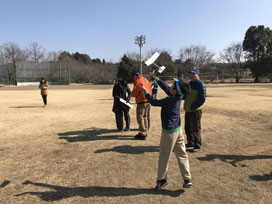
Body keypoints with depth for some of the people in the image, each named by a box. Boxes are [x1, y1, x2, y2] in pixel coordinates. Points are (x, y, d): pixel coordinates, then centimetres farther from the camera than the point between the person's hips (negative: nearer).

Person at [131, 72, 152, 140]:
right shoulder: (145, 79, 13)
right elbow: (149, 88, 16)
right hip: (148, 101, 9)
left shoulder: (138, 81, -13)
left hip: (142, 102, -9)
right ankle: (145, 132, 26)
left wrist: (131, 94, 7)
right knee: (144, 117, 18)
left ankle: (142, 134, 1)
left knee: (140, 117, -1)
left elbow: (134, 93, -13)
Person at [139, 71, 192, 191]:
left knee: (164, 156, 7)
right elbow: (165, 87, 12)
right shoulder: (178, 97, -3)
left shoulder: (169, 101, -26)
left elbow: (154, 102, -13)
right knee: (182, 154, 13)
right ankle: (187, 179, 17)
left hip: (169, 131, -8)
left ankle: (162, 179, 21)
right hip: (178, 129, 8)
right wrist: (156, 78, 19)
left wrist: (145, 91, -1)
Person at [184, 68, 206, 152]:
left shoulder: (200, 84, -12)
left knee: (196, 129, 2)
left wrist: (193, 106, -20)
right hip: (187, 110, 8)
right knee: (188, 128, 16)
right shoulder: (190, 84, 14)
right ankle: (190, 142, 33)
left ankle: (197, 145, 17)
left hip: (195, 111, -8)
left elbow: (202, 99, -17)